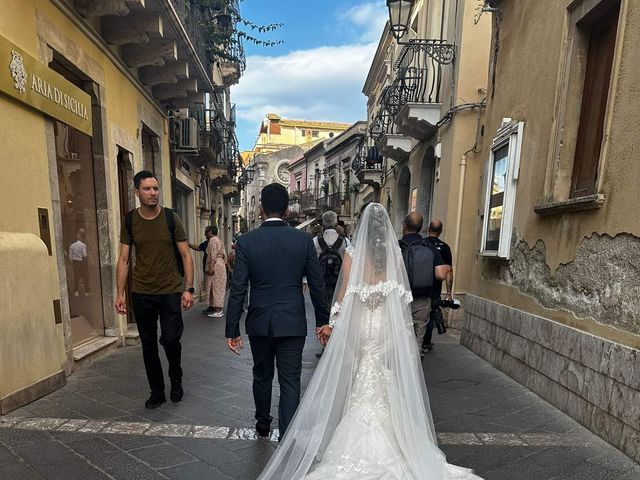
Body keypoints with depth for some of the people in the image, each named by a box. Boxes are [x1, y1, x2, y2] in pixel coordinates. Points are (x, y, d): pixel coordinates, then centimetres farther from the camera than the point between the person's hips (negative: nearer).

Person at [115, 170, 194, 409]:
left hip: (170, 291, -2)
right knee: (148, 345, 10)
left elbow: (186, 255, -4)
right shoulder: (129, 221, 0)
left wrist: (189, 288, -10)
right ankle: (157, 392, 29)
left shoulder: (171, 218, -5)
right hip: (141, 293, 2)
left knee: (170, 339, -7)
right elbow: (123, 259, 3)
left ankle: (176, 378, 25)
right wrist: (120, 294, -2)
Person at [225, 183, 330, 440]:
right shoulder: (304, 239, -7)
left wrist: (232, 330, 0)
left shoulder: (246, 241, -9)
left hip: (259, 322, 2)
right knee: (290, 382, 8)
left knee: (262, 376, 23)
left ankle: (263, 423, 46)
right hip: (293, 322, -1)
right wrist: (323, 321, 9)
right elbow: (317, 285, -3)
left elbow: (237, 290, -8)